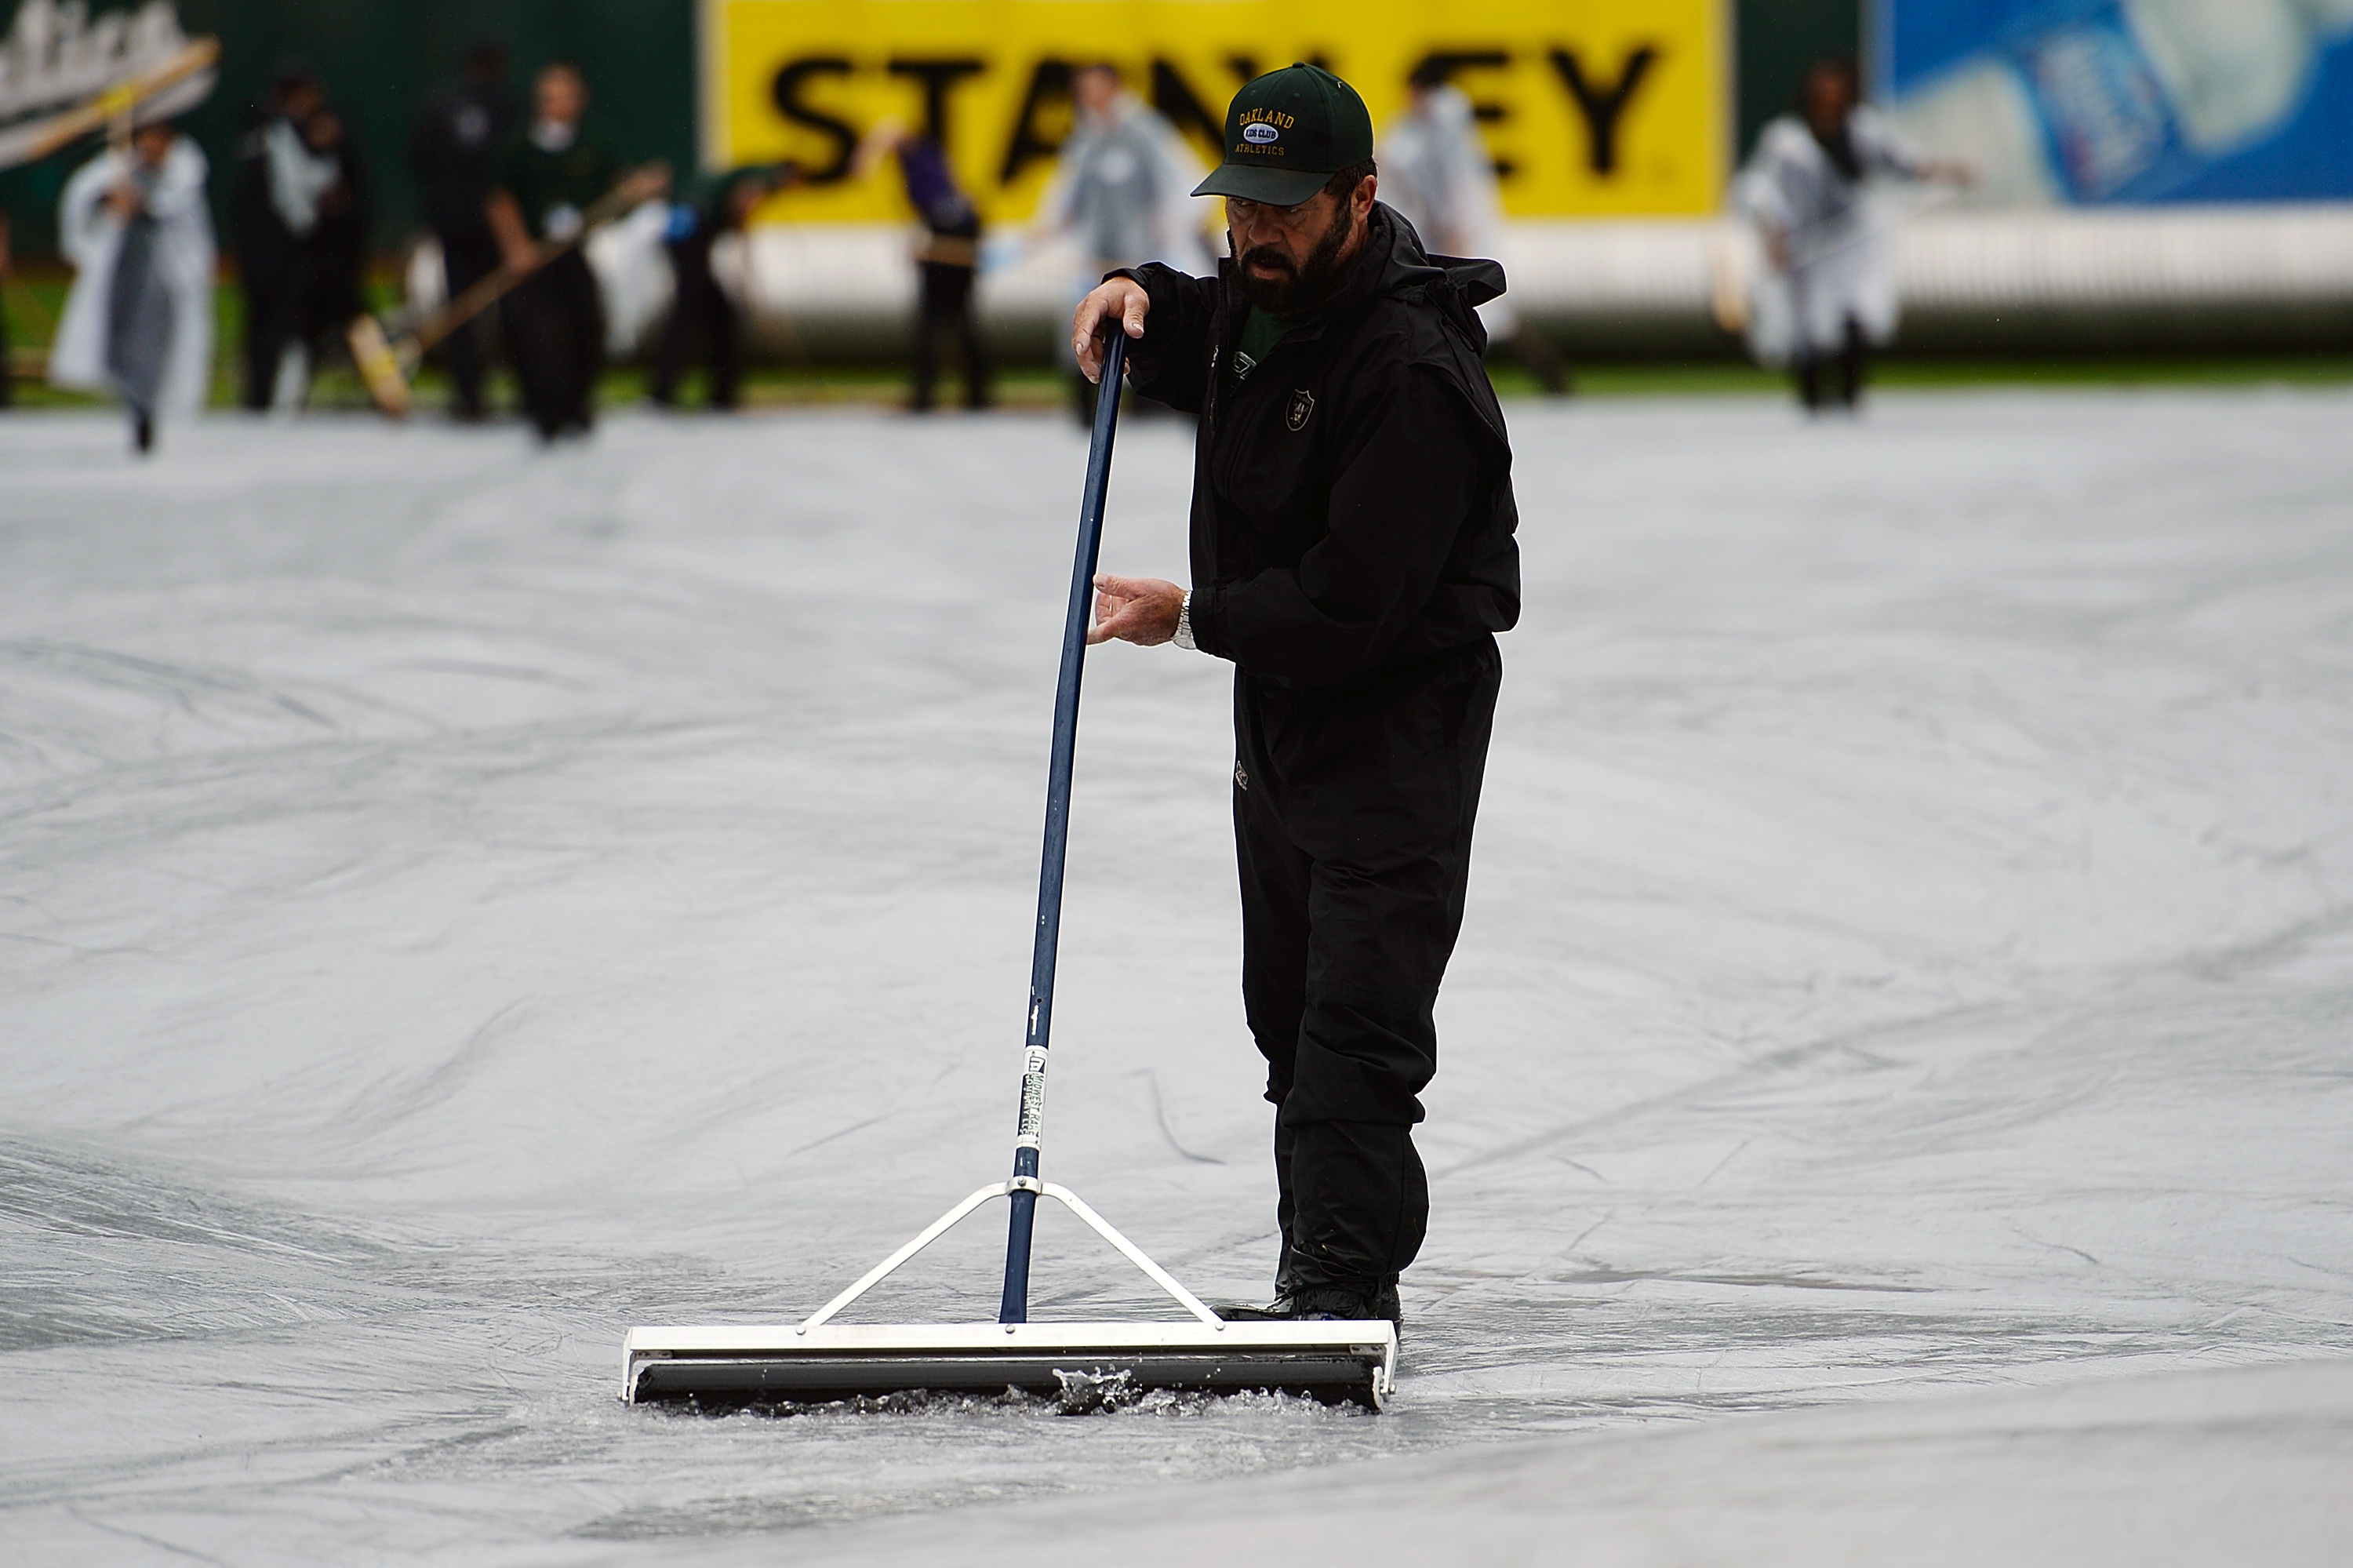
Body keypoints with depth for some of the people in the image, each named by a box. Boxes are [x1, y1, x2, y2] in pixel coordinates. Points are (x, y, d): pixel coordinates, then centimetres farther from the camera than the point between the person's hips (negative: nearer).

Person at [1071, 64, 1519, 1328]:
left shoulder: (1411, 369, -28)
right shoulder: (1268, 287, 1)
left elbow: (1354, 606, -30)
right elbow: (1196, 361, 27)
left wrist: (1190, 617, -19)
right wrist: (1144, 302, 4)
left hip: (1398, 715, -10)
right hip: (1279, 703, 10)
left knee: (1359, 1017, -13)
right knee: (1291, 1011, 16)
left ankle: (1349, 1284, -13)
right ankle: (1312, 1275, 25)